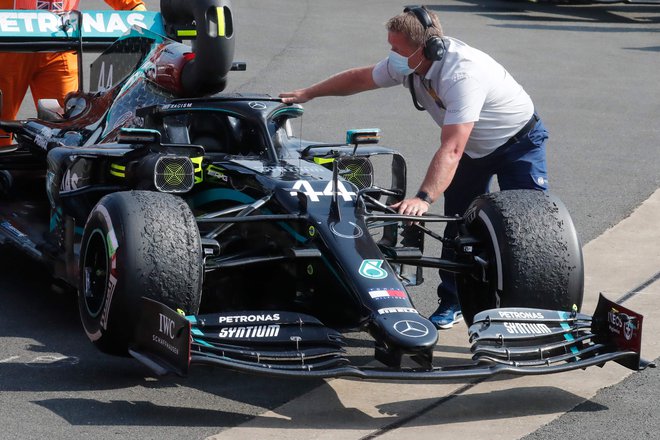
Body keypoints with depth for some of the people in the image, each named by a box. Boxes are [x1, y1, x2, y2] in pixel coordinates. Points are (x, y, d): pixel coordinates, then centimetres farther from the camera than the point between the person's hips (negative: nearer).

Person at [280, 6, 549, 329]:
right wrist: (307, 94, 11)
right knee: (458, 221, 6)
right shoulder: (405, 64, -15)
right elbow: (358, 78, 5)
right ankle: (451, 304, 16)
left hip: (519, 141, -7)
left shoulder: (462, 74, -40)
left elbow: (451, 150, -46)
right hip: (473, 146, 7)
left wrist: (424, 198, -55)